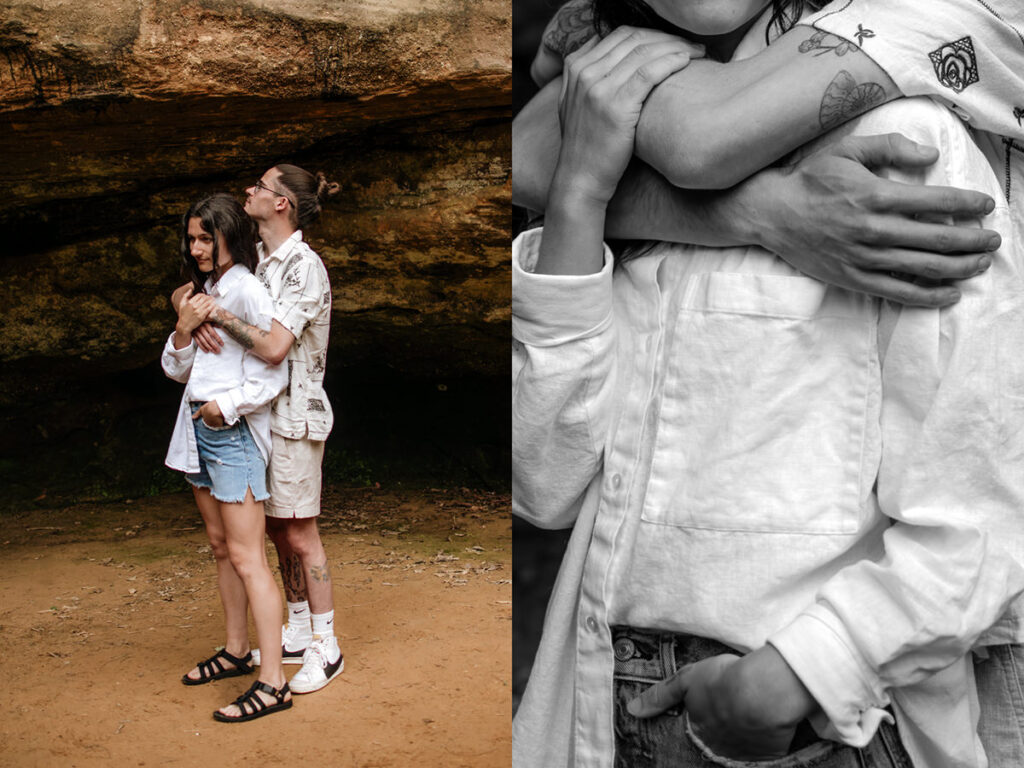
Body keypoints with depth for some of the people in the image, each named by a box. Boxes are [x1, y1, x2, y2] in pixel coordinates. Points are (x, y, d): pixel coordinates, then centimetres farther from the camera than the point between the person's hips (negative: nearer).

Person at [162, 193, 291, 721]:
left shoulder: (247, 291, -11)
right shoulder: (202, 292, 15)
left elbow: (273, 374, -15)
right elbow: (176, 370, 15)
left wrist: (228, 405, -17)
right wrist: (183, 330, -2)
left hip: (234, 434, -9)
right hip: (198, 429, 9)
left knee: (246, 557, -10)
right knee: (220, 546, 16)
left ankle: (272, 682, -8)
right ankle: (235, 651, 28)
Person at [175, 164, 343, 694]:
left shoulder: (304, 267, -16)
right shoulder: (258, 261, 10)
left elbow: (274, 346, -26)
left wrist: (218, 313, -17)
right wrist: (196, 318, -9)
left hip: (294, 414, -8)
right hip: (261, 413, 8)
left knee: (300, 534, -3)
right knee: (278, 530, 14)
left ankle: (325, 649, 8)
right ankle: (297, 635, 26)